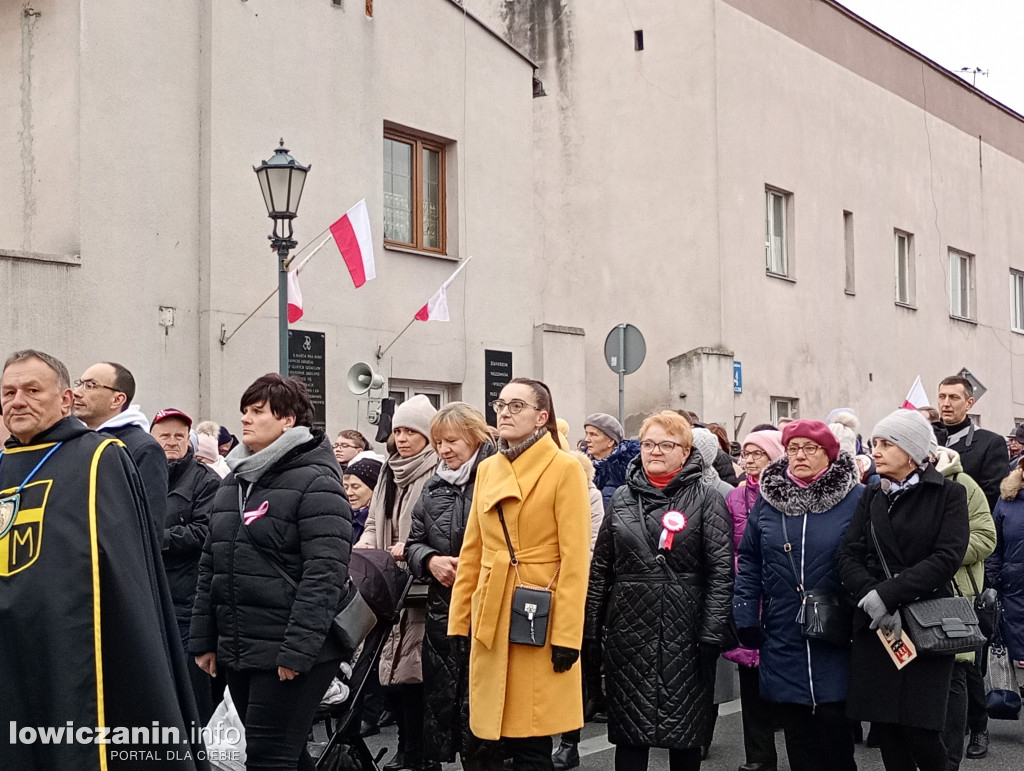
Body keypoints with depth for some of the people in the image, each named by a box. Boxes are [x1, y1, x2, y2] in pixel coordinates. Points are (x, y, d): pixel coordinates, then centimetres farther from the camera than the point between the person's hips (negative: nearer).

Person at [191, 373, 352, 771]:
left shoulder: (314, 482, -11)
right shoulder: (234, 482, 14)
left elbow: (324, 574, -18)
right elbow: (210, 566, 17)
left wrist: (298, 649, -23)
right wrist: (204, 639, 12)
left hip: (290, 655, -8)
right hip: (238, 651, 8)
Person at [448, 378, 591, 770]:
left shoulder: (564, 469, -5)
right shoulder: (487, 469, 13)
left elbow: (575, 558, -10)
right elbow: (472, 552, 14)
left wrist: (567, 634, -15)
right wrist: (460, 619, 9)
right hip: (491, 616, 6)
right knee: (498, 736, 8)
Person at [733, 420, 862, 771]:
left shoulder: (855, 498, -4)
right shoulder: (768, 499, 6)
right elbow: (749, 561, 10)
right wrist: (746, 617, 3)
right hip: (783, 640, 3)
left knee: (833, 728, 0)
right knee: (797, 735, 8)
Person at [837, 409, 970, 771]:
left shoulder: (949, 493, 1)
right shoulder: (871, 497, 12)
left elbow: (948, 557, -12)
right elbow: (848, 555, 2)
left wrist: (888, 593, -18)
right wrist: (870, 597, -17)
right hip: (875, 626, 4)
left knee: (921, 731, -7)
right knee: (885, 728, 2)